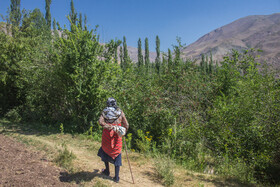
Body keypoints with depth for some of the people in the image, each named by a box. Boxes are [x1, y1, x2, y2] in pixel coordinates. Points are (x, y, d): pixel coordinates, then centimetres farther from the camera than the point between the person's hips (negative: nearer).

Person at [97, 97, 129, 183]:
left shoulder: (105, 111, 3)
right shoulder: (120, 112, 4)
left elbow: (100, 121, -15)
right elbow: (126, 125, 3)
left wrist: (109, 126, -16)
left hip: (107, 135, 0)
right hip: (117, 136, 0)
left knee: (104, 150, 26)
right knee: (117, 155, 10)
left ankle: (107, 171, 34)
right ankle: (116, 177, 12)